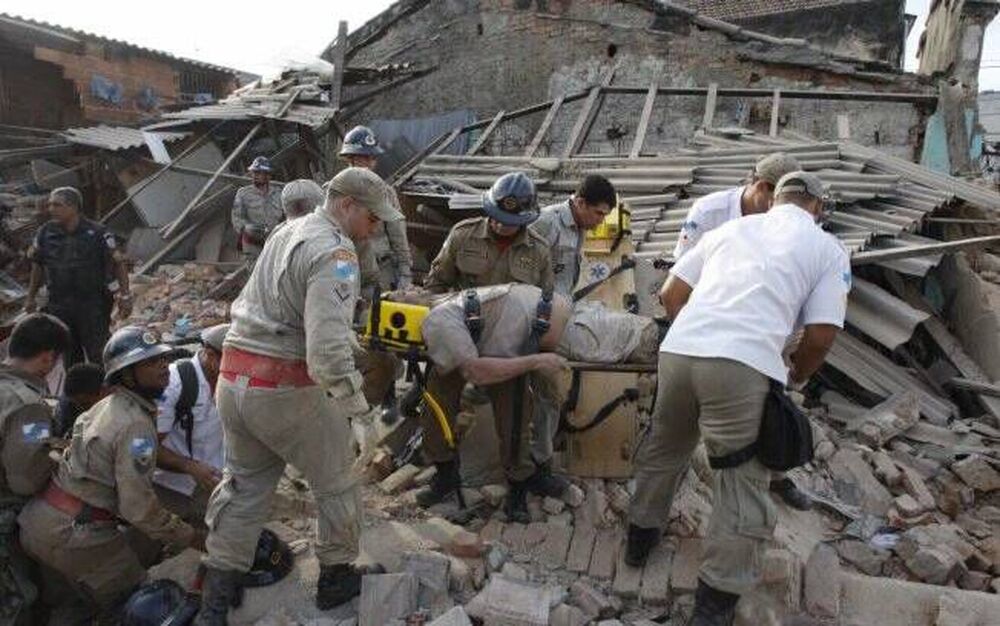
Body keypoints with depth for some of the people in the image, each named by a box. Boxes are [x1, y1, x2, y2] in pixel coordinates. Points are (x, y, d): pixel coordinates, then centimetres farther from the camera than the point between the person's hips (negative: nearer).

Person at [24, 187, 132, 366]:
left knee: (99, 357, -3)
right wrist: (31, 297, 20)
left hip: (93, 305, -3)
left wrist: (125, 296, -10)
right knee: (69, 358, 11)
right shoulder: (45, 233, 3)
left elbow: (118, 263, -3)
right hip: (58, 306, 4)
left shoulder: (96, 233, -8)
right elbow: (38, 265, 16)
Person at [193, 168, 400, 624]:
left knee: (244, 484, 22)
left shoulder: (289, 230, 12)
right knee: (335, 483, 14)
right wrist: (359, 411, -22)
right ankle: (337, 577, 32)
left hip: (234, 379, 8)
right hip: (286, 390, -8)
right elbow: (329, 350, -28)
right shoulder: (334, 253, -17)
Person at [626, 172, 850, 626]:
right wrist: (794, 376, 24)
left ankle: (640, 538, 44)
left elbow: (670, 294, 21)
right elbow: (821, 335, 4)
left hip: (677, 351, 4)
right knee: (743, 482, 11)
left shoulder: (732, 228, 24)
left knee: (664, 450, 26)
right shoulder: (828, 249, 14)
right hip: (744, 366, -4)